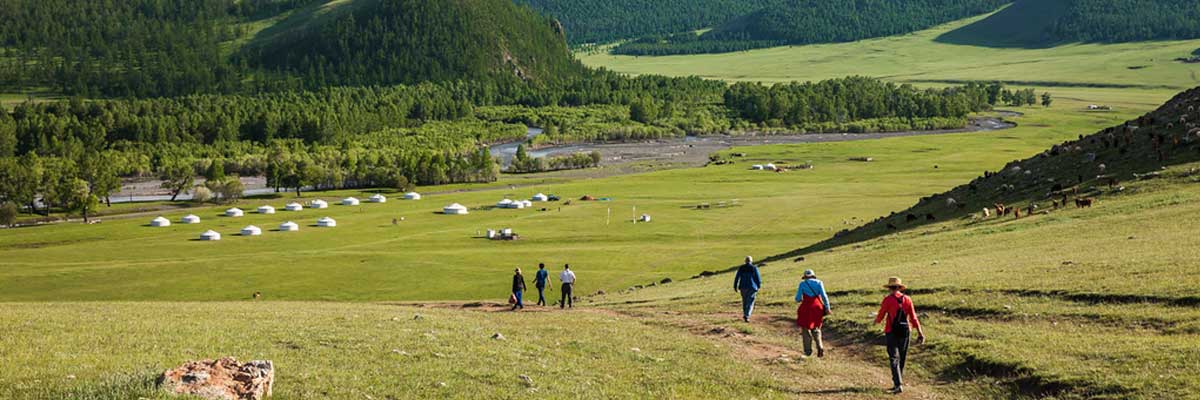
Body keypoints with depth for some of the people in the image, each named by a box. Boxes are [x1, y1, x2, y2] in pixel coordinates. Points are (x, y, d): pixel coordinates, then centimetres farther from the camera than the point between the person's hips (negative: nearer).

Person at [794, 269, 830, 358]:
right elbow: (824, 296, -5)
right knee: (816, 329, 18)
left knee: (806, 330, 11)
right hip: (817, 307, 3)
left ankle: (808, 351, 9)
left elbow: (798, 299, -1)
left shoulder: (802, 283, 1)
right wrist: (827, 308, -7)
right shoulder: (819, 282, 6)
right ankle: (820, 348, 0)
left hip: (806, 308, -3)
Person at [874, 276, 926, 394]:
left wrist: (876, 320, 19)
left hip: (892, 332, -4)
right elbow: (913, 317, -1)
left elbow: (880, 317, -4)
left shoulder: (887, 299, -10)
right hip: (905, 332, 4)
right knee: (902, 358, 16)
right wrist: (919, 332, 0)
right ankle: (898, 383, 24)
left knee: (894, 359, -2)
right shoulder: (907, 299, 1)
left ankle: (898, 385, -14)